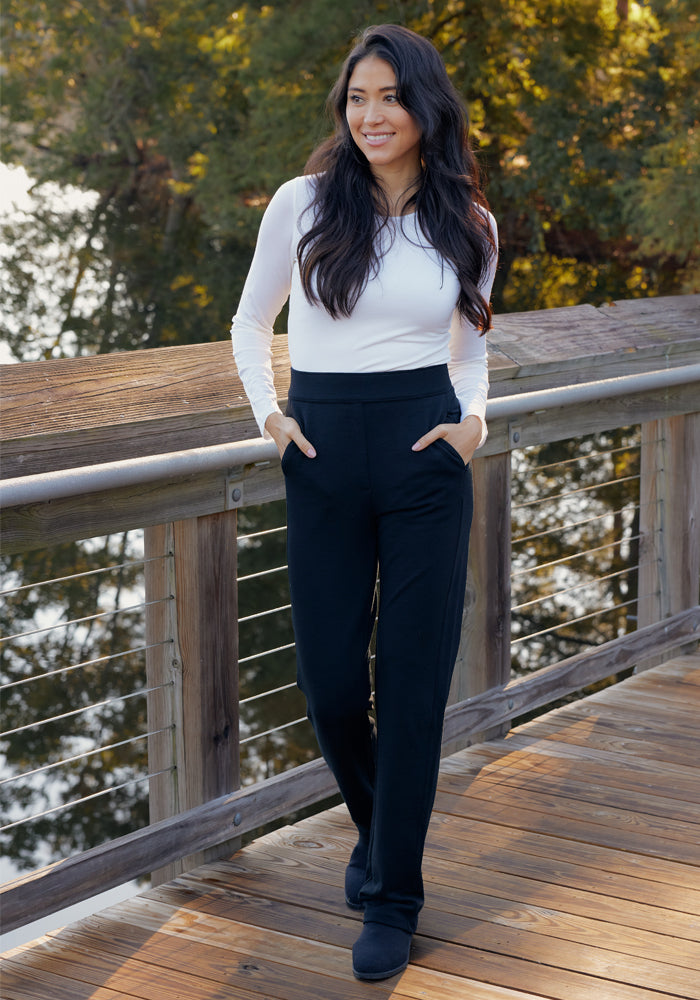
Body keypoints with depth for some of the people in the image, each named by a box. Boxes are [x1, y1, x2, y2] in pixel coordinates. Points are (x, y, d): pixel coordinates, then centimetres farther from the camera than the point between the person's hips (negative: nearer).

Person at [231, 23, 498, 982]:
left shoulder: (469, 225, 5)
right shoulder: (303, 203, 0)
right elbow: (251, 322, 12)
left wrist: (474, 417, -1)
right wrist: (267, 412, -3)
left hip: (427, 453, 0)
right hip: (324, 457, 0)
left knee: (413, 681, 0)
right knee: (331, 680, 4)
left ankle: (393, 897, 14)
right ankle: (377, 825, 36)